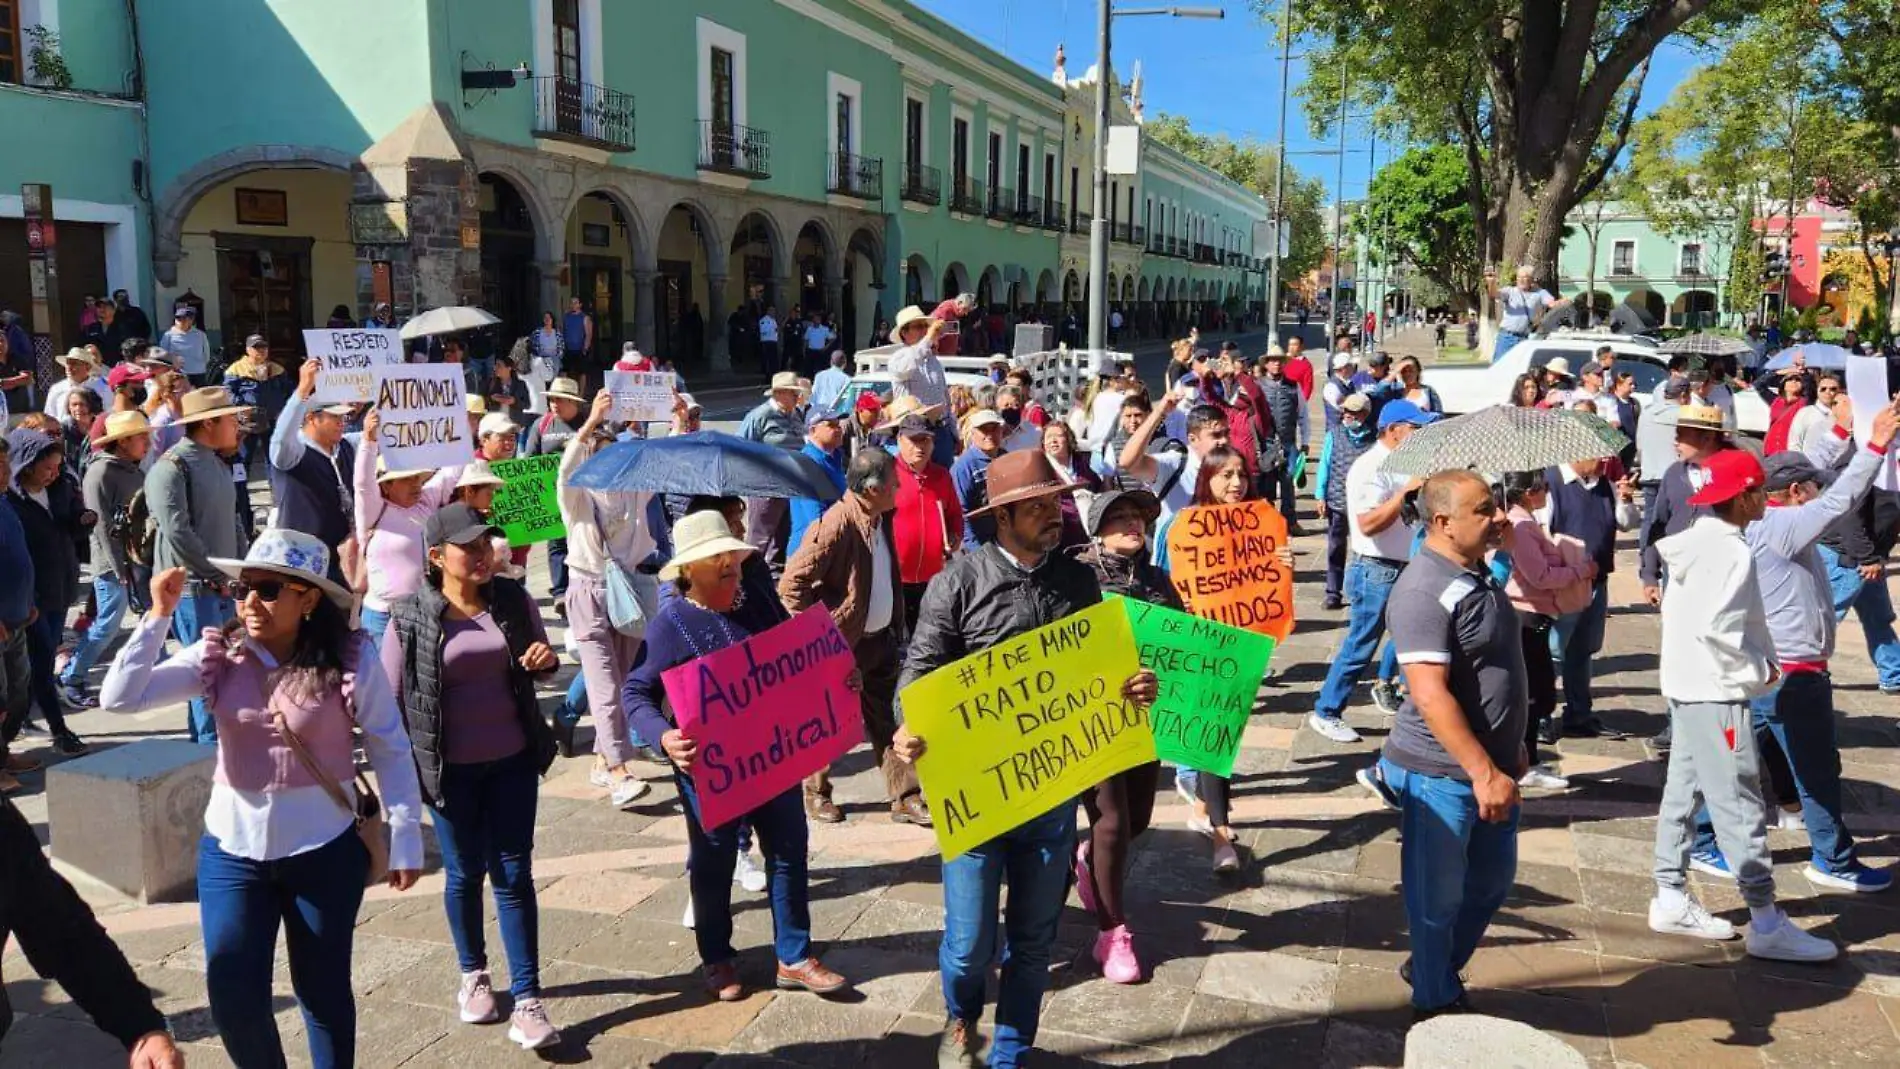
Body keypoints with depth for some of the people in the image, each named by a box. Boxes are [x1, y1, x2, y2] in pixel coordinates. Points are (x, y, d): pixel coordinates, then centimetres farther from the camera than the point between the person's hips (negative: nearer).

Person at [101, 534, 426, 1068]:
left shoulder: (351, 660, -13)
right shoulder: (217, 655, -4)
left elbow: (390, 750, -6)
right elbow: (119, 698, -11)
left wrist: (404, 837, -5)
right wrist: (158, 617, -17)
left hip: (324, 850, -2)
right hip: (231, 850, 3)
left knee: (323, 991, 13)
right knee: (233, 998, 2)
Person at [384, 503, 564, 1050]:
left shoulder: (513, 599, -2)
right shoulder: (412, 615, -10)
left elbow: (538, 666, 11)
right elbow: (390, 696, -3)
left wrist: (547, 658, -12)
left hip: (513, 758, 2)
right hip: (450, 766, -1)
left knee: (514, 873, 3)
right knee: (464, 871, 12)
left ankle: (526, 999, 7)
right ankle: (473, 974, 35)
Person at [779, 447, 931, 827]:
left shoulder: (881, 518, 2)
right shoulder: (834, 525, -24)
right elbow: (791, 585, -24)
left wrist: (896, 624, 12)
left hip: (880, 638, 7)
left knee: (889, 720, 10)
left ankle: (905, 797, 17)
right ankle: (815, 793, 28)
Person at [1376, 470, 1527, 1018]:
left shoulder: (1478, 573, 8)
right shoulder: (1424, 591, -23)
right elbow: (1429, 693, -28)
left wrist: (1510, 750, 23)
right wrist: (1484, 773, -28)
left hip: (1490, 765, 9)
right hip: (1443, 773, -9)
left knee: (1492, 881, 22)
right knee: (1439, 895, 7)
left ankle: (1436, 968, 41)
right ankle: (1436, 1002, 26)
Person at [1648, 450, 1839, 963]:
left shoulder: (1698, 542, 10)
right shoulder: (1731, 552, -19)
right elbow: (1716, 628, -27)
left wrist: (1760, 660, 11)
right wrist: (1758, 671, -13)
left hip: (1688, 686, 10)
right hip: (1716, 694, -10)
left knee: (1683, 792, 13)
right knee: (1739, 806, -4)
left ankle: (1670, 900, 21)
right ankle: (1766, 923, 1)